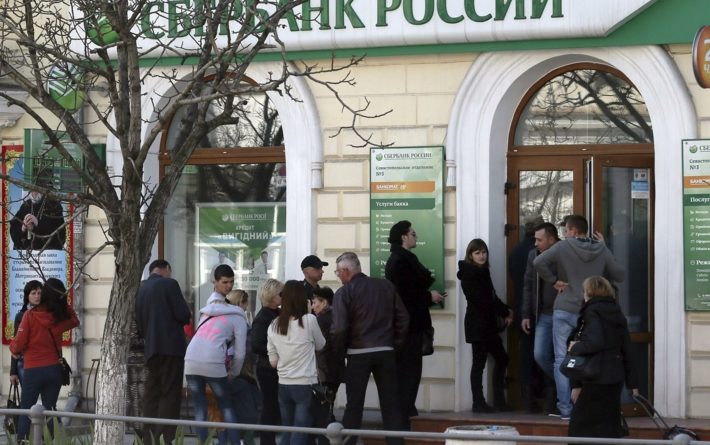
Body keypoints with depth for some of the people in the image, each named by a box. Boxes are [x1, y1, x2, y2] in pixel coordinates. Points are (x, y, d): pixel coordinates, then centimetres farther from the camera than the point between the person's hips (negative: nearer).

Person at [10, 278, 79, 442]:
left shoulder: (30, 315, -12)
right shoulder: (62, 317, -1)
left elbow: (18, 344, -8)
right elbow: (74, 320, 24)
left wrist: (13, 348, 14)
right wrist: (63, 303, 15)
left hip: (33, 370, -3)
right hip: (54, 370, 3)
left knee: (25, 410, 4)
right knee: (50, 409, 10)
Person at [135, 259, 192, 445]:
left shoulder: (141, 290, 14)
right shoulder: (169, 284, -5)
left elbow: (139, 325, 16)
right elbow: (184, 315, -10)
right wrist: (184, 318, 11)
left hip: (151, 350, 6)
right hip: (171, 347, -6)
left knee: (152, 395, 9)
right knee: (170, 395, -5)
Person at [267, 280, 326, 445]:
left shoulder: (274, 326, 2)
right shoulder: (309, 320, -10)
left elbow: (273, 362, 7)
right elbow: (320, 345, 7)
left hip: (283, 385, 4)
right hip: (305, 384, -4)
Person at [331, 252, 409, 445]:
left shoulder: (343, 293, -8)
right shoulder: (386, 286, 6)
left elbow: (339, 329, -14)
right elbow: (403, 317, 6)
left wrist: (339, 354, 0)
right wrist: (395, 343, 13)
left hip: (358, 354, -3)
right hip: (386, 352, 3)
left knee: (354, 404, 6)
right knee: (390, 403, 7)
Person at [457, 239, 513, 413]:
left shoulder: (482, 272, 16)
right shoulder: (469, 273, -11)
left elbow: (491, 297, 14)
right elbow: (481, 300, -17)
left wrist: (505, 311, -2)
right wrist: (505, 312, -11)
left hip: (487, 323, 9)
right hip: (477, 324, -9)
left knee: (501, 359, 8)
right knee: (479, 361, -5)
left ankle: (499, 401, 10)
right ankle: (479, 403, -1)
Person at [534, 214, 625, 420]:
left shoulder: (563, 247, -5)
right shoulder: (601, 250, 3)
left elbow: (538, 262, -17)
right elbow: (619, 275, 6)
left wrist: (554, 280, -5)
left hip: (564, 310, -2)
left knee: (562, 360, 2)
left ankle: (565, 409, -1)